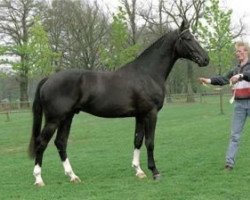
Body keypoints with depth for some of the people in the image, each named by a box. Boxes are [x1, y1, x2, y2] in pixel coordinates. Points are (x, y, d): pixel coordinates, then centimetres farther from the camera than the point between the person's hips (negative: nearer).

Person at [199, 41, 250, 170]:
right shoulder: (235, 70, 16)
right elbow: (223, 79, 3)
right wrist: (209, 80, -13)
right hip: (239, 104, 5)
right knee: (235, 134, 1)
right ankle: (229, 161, -1)